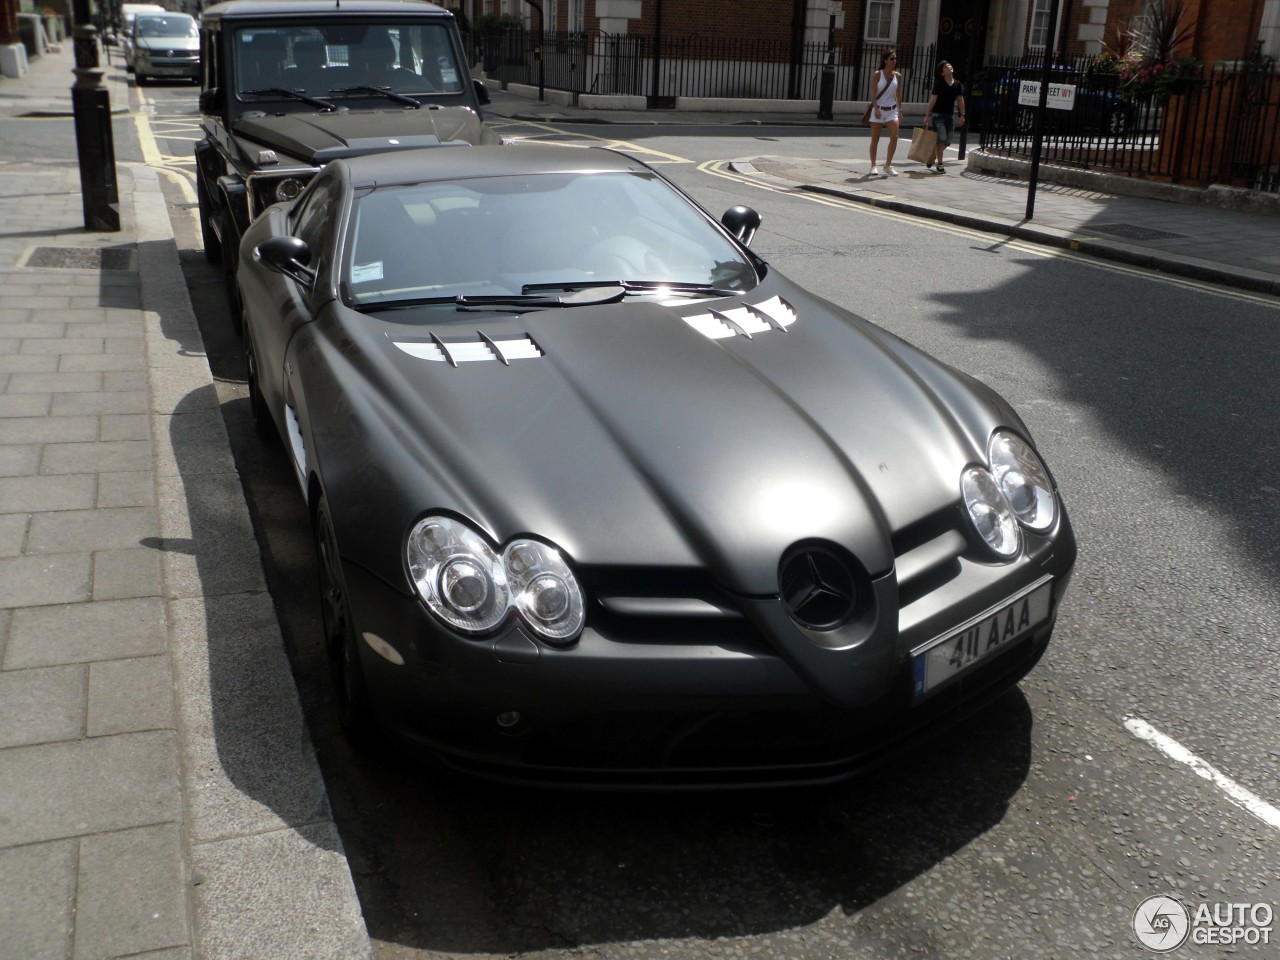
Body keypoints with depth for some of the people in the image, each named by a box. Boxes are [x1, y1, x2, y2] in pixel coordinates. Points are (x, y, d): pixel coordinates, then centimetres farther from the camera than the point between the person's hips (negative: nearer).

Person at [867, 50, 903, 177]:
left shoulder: (898, 76, 6)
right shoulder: (878, 74, -5)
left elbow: (898, 94, 12)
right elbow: (873, 93, -8)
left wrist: (900, 108, 7)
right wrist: (876, 109, -17)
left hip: (892, 110, 3)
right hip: (878, 109, -3)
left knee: (894, 136, -12)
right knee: (875, 139, 3)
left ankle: (888, 165, -2)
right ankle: (873, 166, 13)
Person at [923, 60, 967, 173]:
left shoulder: (957, 84, 6)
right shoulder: (939, 84, -7)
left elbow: (960, 100, 12)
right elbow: (933, 100, -8)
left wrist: (962, 115, 8)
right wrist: (927, 115, -11)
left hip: (950, 115, 5)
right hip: (938, 114, -5)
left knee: (947, 141, 8)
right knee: (941, 139, -12)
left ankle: (933, 156, 32)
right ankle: (939, 163, -2)